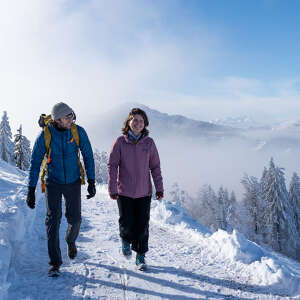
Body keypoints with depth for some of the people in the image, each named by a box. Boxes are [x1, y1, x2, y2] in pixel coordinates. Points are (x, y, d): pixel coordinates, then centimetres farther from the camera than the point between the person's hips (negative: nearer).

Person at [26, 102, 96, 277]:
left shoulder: (79, 132, -11)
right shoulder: (45, 136, -13)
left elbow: (88, 156, -3)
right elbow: (35, 163, -7)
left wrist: (91, 182, -6)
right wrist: (31, 190, -9)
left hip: (73, 183, 1)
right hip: (53, 183, -1)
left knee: (75, 219, 6)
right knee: (53, 220, -7)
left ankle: (71, 240, 41)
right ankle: (55, 263, 4)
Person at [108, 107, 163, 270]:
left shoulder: (149, 142, 0)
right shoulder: (120, 142, -4)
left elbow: (155, 167, 6)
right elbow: (112, 165, -2)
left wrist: (159, 188, 3)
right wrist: (112, 188, -7)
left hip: (144, 192, 1)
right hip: (124, 191, -1)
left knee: (142, 226, 5)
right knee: (126, 224, -1)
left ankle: (140, 257, 23)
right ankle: (126, 240, 35)